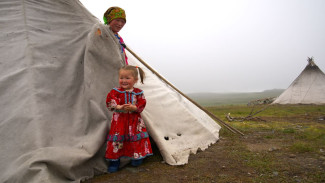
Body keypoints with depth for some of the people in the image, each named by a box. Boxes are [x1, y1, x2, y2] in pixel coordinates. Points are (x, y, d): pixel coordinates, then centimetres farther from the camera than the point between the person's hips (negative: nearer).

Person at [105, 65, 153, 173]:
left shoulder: (138, 93, 2)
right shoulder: (115, 91, -1)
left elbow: (142, 105, -5)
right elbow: (110, 102, -13)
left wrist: (133, 108, -24)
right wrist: (119, 107, -30)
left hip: (134, 120, 1)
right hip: (119, 119, -1)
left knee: (136, 138, 6)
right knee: (117, 137, -1)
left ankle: (137, 157, 27)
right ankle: (114, 160, 14)